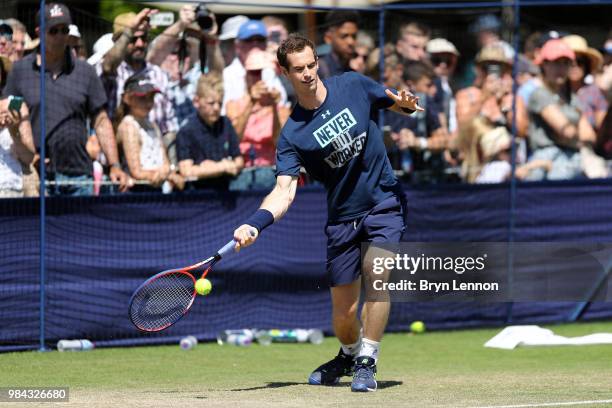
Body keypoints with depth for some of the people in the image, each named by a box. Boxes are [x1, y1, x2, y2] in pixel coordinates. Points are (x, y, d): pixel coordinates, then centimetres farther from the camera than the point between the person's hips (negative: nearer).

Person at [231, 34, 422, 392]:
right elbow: (285, 191, -18)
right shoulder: (292, 135, -11)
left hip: (384, 204, 0)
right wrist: (255, 224, -37)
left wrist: (405, 103, -15)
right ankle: (349, 354, 38)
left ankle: (367, 361, -9)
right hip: (342, 218, 0)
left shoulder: (353, 85, -5)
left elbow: (395, 102, 11)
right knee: (343, 312, 3)